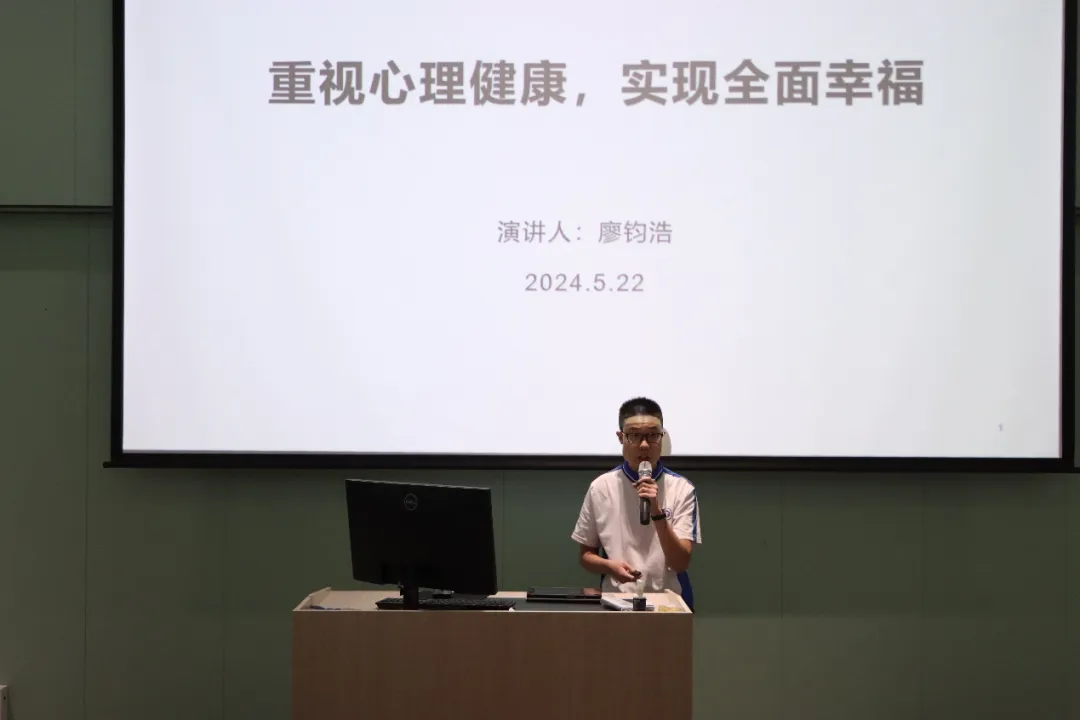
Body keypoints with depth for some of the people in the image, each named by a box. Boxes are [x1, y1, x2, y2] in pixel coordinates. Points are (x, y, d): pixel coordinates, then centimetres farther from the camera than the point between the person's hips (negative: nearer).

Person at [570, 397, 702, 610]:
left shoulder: (681, 488, -2)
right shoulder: (601, 487, 1)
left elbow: (681, 563, -8)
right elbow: (585, 555, 9)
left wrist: (657, 512, -18)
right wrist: (610, 566, -10)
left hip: (668, 600, 0)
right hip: (617, 600, 0)